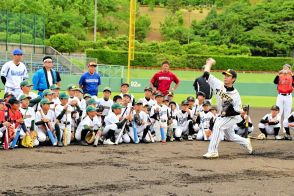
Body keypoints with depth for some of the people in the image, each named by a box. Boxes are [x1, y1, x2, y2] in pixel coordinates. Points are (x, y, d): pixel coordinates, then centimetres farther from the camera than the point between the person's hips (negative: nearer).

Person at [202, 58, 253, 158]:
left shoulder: (235, 94, -23)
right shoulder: (219, 84, -12)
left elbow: (237, 110, -21)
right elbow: (206, 74, -10)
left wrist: (226, 113, -29)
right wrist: (210, 63, 1)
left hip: (231, 116, -7)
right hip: (222, 116, 7)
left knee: (217, 126, -29)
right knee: (230, 136, 20)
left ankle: (213, 151, -28)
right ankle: (246, 142, 47)